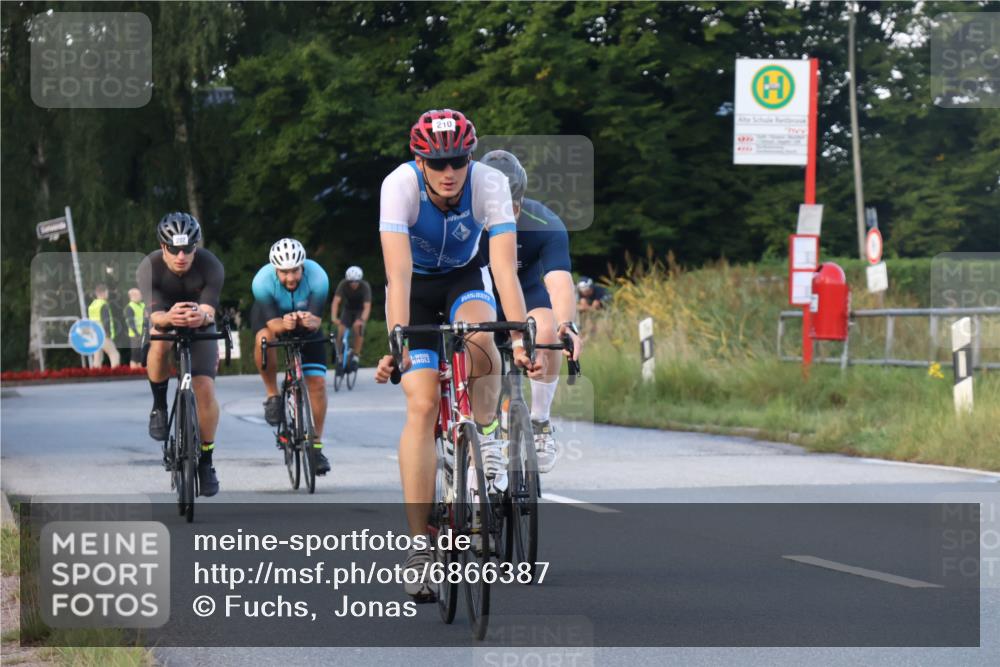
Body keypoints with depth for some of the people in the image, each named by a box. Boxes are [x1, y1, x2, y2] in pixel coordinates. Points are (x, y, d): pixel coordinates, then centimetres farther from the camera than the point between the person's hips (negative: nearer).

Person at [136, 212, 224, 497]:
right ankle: (159, 406, -14)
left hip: (200, 327, 1)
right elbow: (155, 314, -37)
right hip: (165, 319, -1)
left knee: (205, 388, -15)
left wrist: (202, 316, -61)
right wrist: (168, 317, -62)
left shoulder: (210, 266, -28)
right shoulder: (149, 268, -29)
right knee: (160, 343, -37)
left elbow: (210, 311, -36)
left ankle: (206, 460, 2)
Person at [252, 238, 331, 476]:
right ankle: (272, 396, -14)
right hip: (270, 314, -1)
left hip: (306, 317, 1)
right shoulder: (262, 281, -35)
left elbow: (317, 320, -35)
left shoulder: (317, 277, -34)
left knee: (317, 382, -8)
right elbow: (272, 322, -35)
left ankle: (316, 445, 6)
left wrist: (309, 321, -58)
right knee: (264, 339, -37)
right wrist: (284, 324, -57)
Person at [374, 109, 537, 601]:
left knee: (479, 337, -35)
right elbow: (398, 270, -38)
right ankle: (419, 547, -14)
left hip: (465, 279, 1)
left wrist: (521, 338, -46)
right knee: (422, 404, -16)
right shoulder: (400, 185, -30)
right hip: (416, 287, -1)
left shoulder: (489, 184, -27)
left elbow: (505, 268, -34)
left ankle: (486, 439, -8)